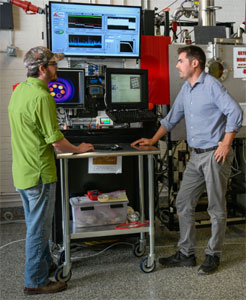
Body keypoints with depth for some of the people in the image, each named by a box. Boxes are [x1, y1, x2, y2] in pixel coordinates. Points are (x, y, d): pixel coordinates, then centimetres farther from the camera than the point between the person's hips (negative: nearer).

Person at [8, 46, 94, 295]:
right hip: (39, 173, -10)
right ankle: (36, 281, 19)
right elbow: (56, 141, -21)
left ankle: (45, 264, 40)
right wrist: (79, 149, -4)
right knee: (39, 228, 4)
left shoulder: (20, 89, 7)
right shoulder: (41, 96, -22)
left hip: (22, 169, 10)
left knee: (36, 224, 22)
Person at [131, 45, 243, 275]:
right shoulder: (186, 89, 14)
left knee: (216, 208, 4)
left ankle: (213, 256, 19)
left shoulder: (211, 85, -11)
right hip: (197, 155, 8)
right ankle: (186, 254, 21)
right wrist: (153, 140, 18)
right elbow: (172, 118, 21)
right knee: (183, 203, 9)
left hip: (215, 155, -8)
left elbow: (235, 112, -17)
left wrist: (226, 144, -18)